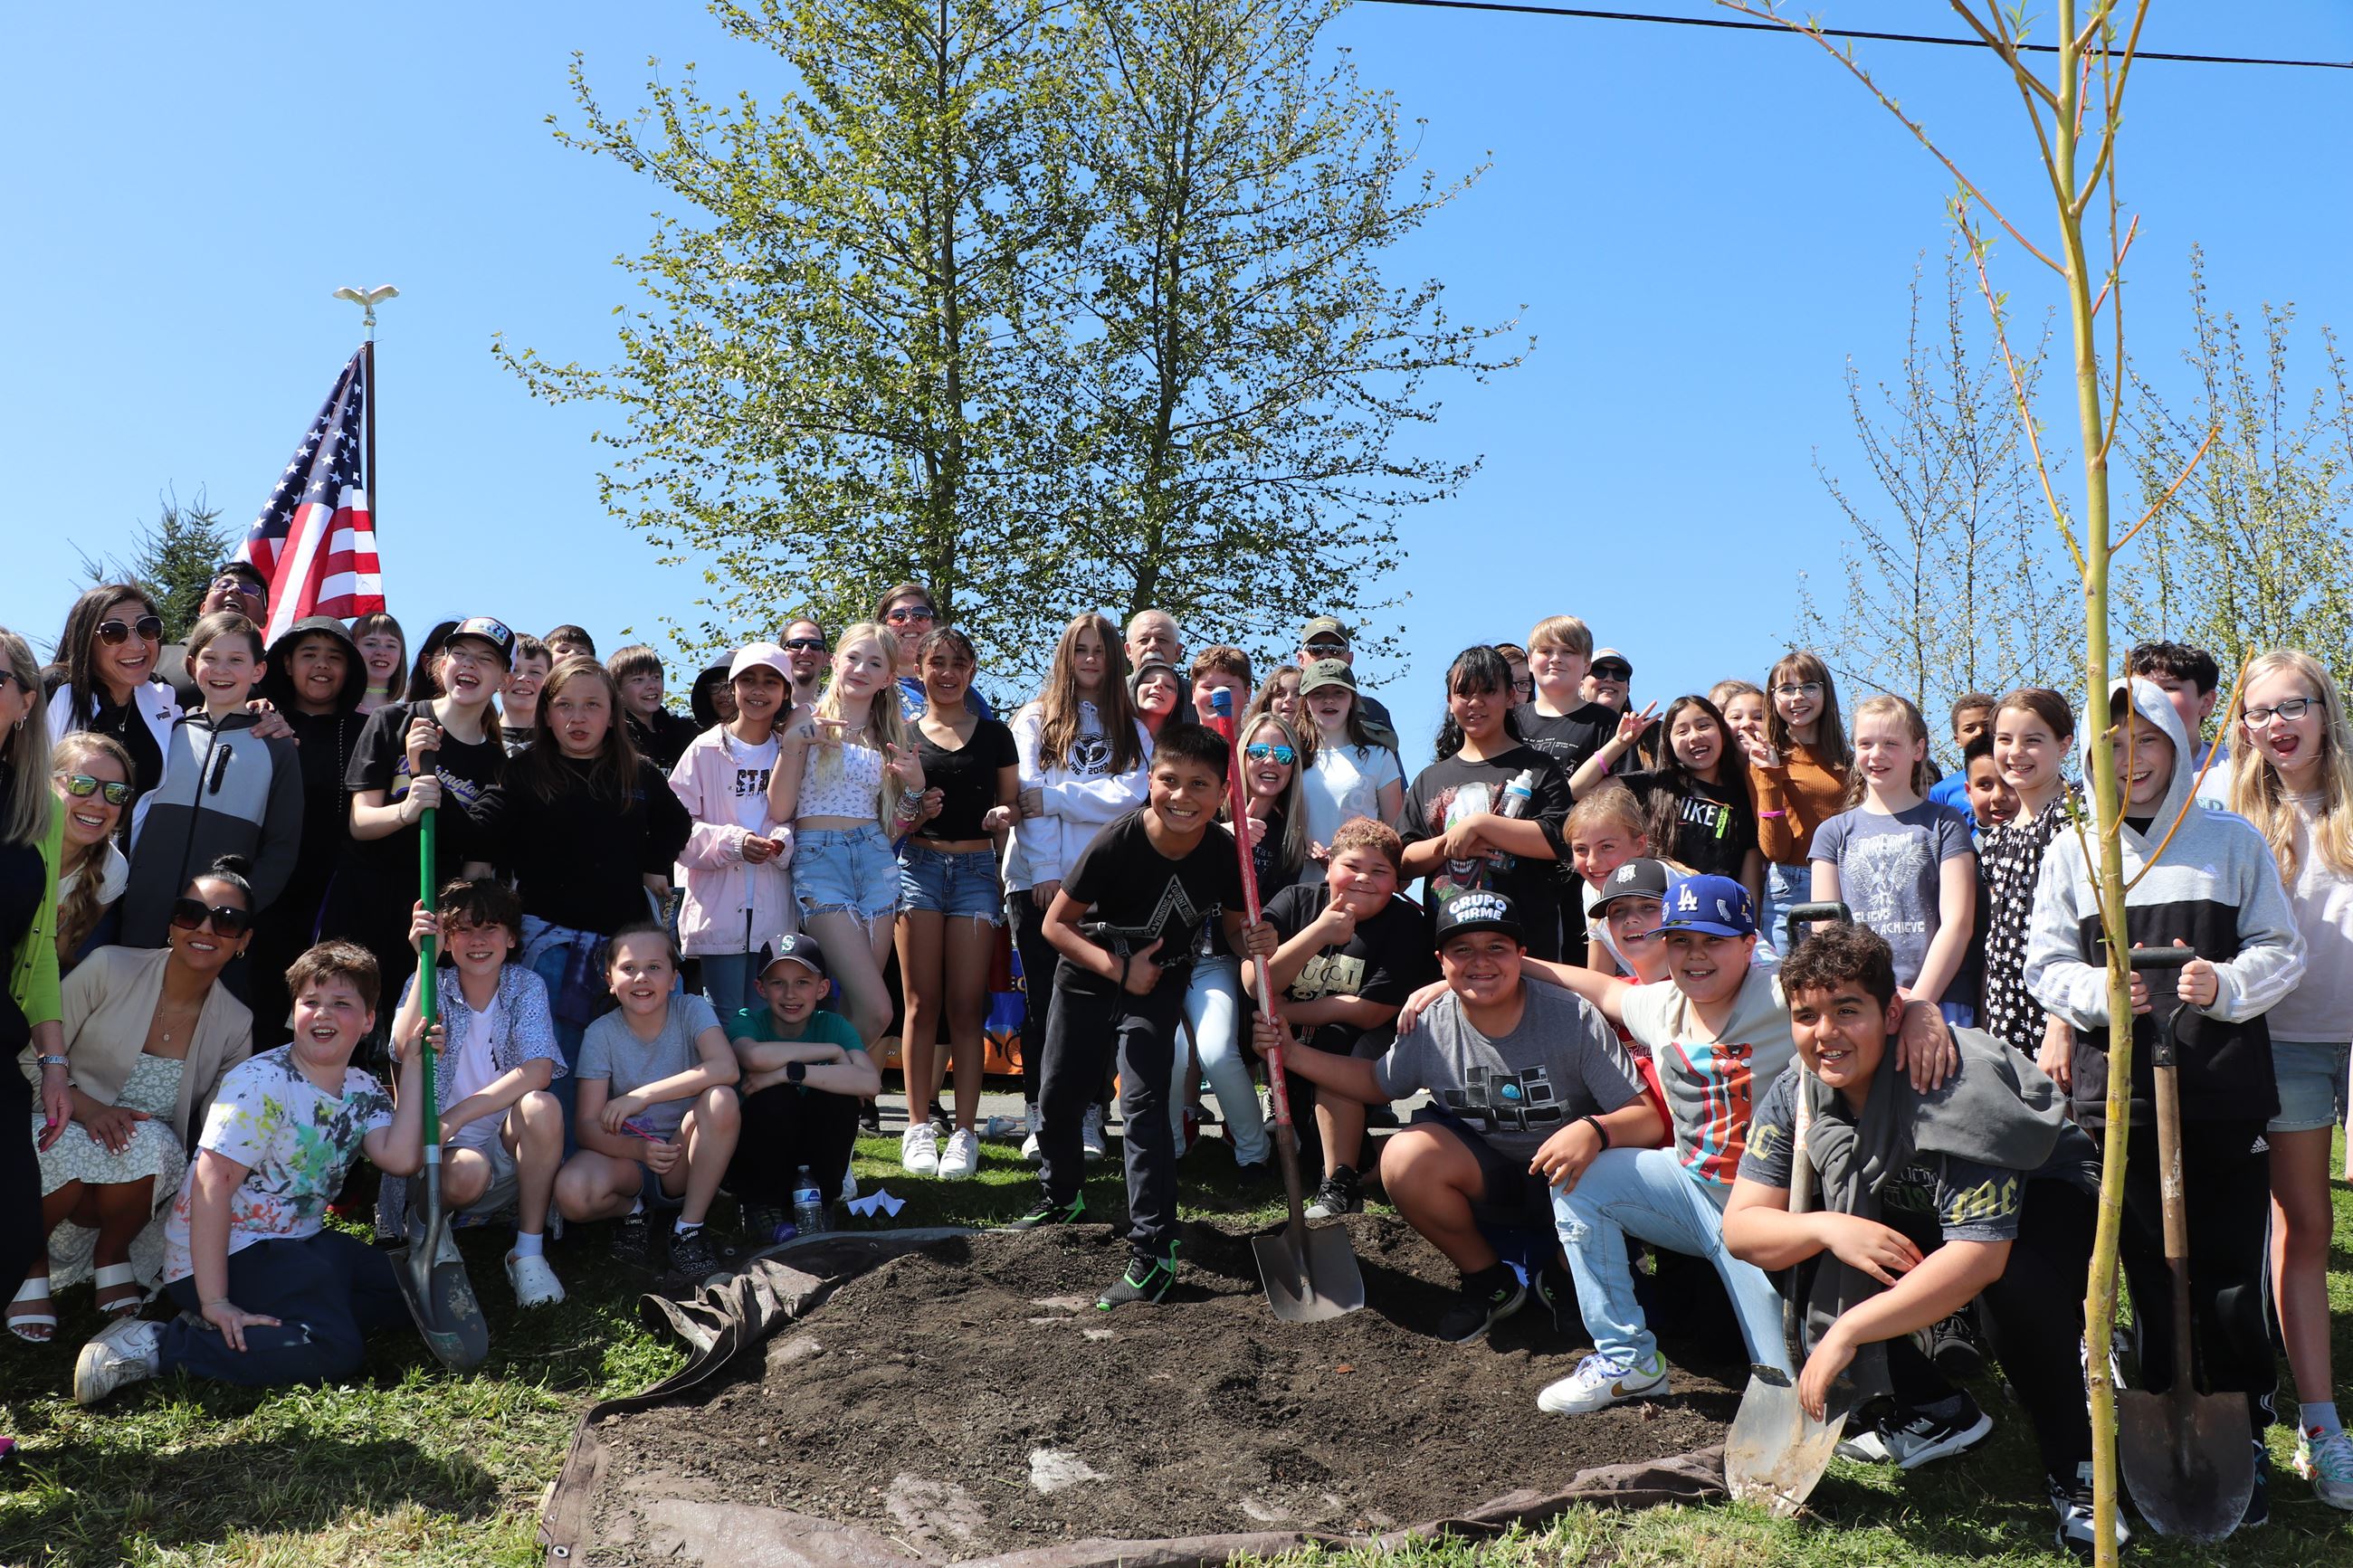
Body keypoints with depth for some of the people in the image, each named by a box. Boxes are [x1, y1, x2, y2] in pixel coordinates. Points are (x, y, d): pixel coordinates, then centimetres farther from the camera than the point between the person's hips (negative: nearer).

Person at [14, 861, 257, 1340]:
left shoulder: (236, 1025, -2)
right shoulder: (111, 968, -10)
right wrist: (86, 1108, -25)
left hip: (150, 1172, 1)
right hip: (62, 1131, -1)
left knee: (153, 1145, -34)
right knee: (71, 1152, -36)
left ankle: (112, 1255, -5)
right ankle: (30, 1261, -5)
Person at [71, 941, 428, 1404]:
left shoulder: (362, 1091, 6)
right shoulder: (261, 1083, -15)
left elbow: (401, 1159, -13)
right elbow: (212, 1184, -24)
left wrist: (413, 1065, -11)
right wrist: (216, 1302, -29)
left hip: (297, 1246, 9)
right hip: (222, 1255, -9)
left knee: (406, 1293, -3)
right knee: (332, 1350, -26)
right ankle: (154, 1346, -18)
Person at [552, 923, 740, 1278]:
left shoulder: (691, 1010, -7)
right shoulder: (601, 1033, -7)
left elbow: (726, 1069, -27)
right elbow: (587, 1125, -12)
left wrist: (642, 1096, -30)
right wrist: (638, 1148, -32)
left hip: (686, 1161, 0)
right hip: (626, 1156, 0)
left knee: (721, 1100, -31)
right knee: (572, 1193, -33)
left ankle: (690, 1226, -14)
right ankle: (631, 1208, 4)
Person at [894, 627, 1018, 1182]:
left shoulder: (995, 734, 10)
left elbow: (1012, 801, 14)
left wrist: (1005, 813, -8)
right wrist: (914, 812, -11)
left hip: (976, 869, 0)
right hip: (917, 864, 0)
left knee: (967, 1005, -2)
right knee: (922, 1003, 0)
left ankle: (965, 1131, 1)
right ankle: (918, 1127, 6)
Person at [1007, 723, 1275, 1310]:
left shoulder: (1223, 852, -19)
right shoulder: (1117, 843, -28)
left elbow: (1235, 928, -3)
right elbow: (1056, 923, -18)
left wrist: (1255, 942, -26)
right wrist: (1119, 969, -26)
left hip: (1159, 988, 0)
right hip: (1087, 982, 1)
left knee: (1143, 1105, -16)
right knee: (1057, 1099, 14)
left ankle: (1154, 1253, -11)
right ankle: (1061, 1196, 44)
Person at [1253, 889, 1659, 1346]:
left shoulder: (1574, 1019, -18)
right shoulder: (1430, 1027, -8)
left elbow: (1649, 1117, -21)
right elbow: (1376, 1082, 12)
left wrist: (1594, 1131, -44)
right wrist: (1291, 1053, 0)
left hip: (1561, 1183, -2)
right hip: (1484, 1180, 2)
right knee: (1404, 1156, -26)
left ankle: (1566, 1276, 4)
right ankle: (1488, 1281, 1)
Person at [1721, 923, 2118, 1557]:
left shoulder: (1957, 1086, -34)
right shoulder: (1795, 1094, -16)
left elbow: (1980, 1256, -41)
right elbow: (1740, 1227, -17)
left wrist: (1847, 1333, -42)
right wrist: (1828, 1228, -38)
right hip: (1911, 1215, 6)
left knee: (2016, 1281, -38)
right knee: (1801, 1255, -19)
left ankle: (2073, 1466, -12)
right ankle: (1934, 1409, 3)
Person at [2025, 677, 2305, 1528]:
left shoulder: (2233, 841, 6)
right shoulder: (2072, 851, 8)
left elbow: (2280, 949, 5)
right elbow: (2046, 964, 6)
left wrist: (2225, 985, -14)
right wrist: (2102, 991, -13)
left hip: (2225, 1088, -1)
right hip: (2119, 1086, 1)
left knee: (2230, 1275, 1)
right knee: (2149, 1274, 7)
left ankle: (2242, 1443, 17)